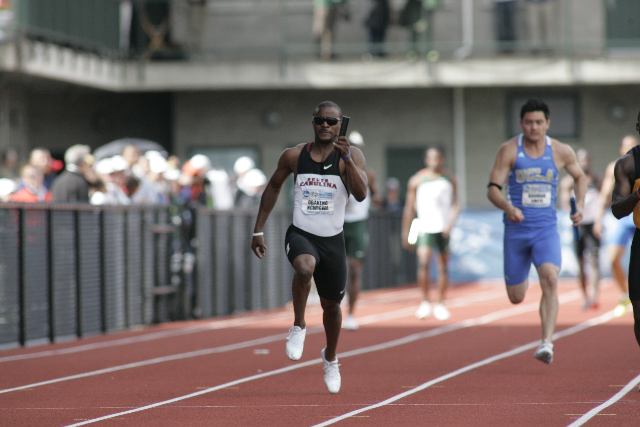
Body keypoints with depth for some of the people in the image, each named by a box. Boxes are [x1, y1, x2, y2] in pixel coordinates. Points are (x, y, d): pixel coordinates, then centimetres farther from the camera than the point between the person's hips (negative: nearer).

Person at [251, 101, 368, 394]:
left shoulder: (351, 156, -5)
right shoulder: (293, 156, -1)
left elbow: (361, 194, -20)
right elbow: (272, 189, 14)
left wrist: (346, 158, -32)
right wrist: (258, 231, 13)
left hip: (333, 240, 1)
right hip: (300, 235, -1)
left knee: (331, 305, 13)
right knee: (305, 267, -36)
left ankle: (330, 358, 41)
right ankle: (298, 327, -14)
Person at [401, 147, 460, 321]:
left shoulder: (449, 180, 10)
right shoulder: (417, 180, 3)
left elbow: (455, 204, 9)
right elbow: (409, 208, 6)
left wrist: (451, 222, -9)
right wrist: (405, 234, 5)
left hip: (444, 229, 3)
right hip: (425, 228, -3)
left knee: (443, 267, 5)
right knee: (423, 262, -19)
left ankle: (440, 305, 16)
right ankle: (425, 301, -6)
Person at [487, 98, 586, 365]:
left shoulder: (561, 152, 1)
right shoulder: (509, 150, -5)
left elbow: (579, 177, 21)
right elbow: (492, 189, -9)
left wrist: (579, 206, 5)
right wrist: (507, 207, -29)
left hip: (546, 229, 0)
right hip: (516, 230, 0)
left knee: (550, 280, -26)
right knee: (516, 298, 9)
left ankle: (546, 343, -28)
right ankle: (522, 279, 48)